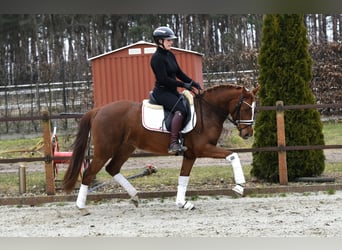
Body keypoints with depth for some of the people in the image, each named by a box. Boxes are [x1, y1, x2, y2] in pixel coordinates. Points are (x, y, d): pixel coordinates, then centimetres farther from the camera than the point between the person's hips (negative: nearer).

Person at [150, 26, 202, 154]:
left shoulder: (170, 55, 13)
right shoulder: (157, 58, -14)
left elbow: (179, 73, 17)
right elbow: (164, 79, -21)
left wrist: (193, 83, 3)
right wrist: (183, 85, -19)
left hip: (172, 91, 10)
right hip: (162, 92, -10)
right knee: (180, 109, -28)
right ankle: (173, 144, -34)